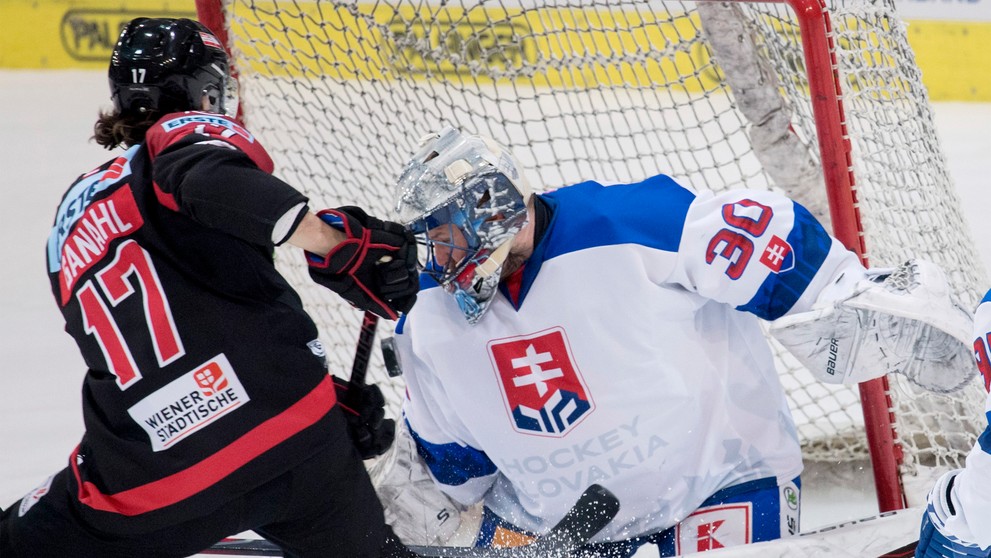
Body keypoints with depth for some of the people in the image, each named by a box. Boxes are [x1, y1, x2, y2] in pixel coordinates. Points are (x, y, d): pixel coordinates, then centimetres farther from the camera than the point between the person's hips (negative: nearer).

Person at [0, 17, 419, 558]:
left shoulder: (70, 224, 24)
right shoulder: (187, 133, 6)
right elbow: (210, 181, -21)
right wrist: (338, 240, -22)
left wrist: (334, 395, 18)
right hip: (294, 436, -3)